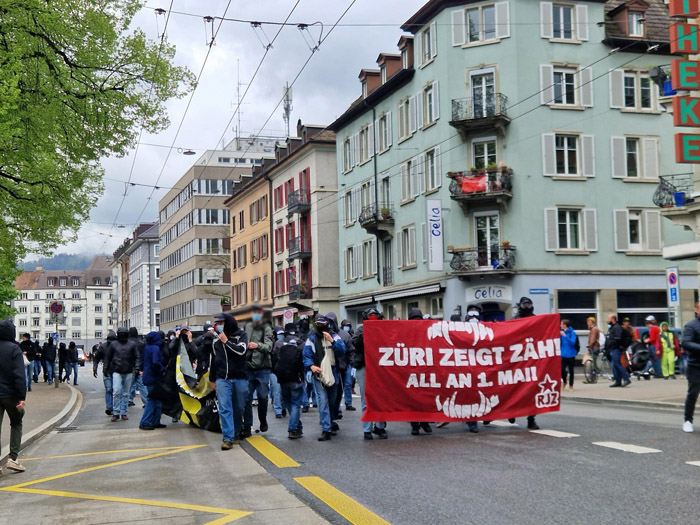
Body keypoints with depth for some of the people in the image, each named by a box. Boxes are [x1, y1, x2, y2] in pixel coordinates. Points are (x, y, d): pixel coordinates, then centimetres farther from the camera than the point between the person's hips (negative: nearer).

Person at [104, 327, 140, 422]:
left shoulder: (132, 344, 5)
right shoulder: (113, 345, 5)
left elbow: (137, 357, 6)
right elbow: (108, 357, 12)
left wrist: (136, 368, -5)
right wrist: (105, 368, 8)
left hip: (128, 372, 1)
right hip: (117, 372, -1)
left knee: (126, 393, 7)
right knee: (117, 392, -11)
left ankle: (123, 412, 15)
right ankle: (115, 413, -5)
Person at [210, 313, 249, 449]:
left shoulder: (241, 335, 1)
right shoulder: (216, 340, 11)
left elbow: (241, 350, -16)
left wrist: (226, 341, -11)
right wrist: (212, 379, 24)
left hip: (240, 378, -2)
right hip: (222, 379, 2)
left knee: (239, 408, 7)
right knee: (224, 409, -9)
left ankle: (236, 433, 25)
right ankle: (228, 438, -11)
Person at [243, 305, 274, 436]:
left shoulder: (266, 329, -2)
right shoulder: (246, 327, 10)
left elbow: (269, 346, -17)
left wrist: (258, 345, -34)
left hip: (262, 368, -2)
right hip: (248, 367, 3)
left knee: (263, 396, -1)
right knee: (247, 398, -1)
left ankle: (263, 421, 23)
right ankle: (247, 427, 4)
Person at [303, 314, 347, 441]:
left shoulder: (334, 337, 5)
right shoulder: (311, 339, 1)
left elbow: (342, 351, -7)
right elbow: (306, 356, -2)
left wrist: (332, 341, -18)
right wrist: (311, 366, -20)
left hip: (332, 373, 3)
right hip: (318, 374, -2)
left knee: (332, 400, 15)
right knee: (323, 401, -12)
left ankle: (331, 422, 36)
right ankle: (326, 430, -12)